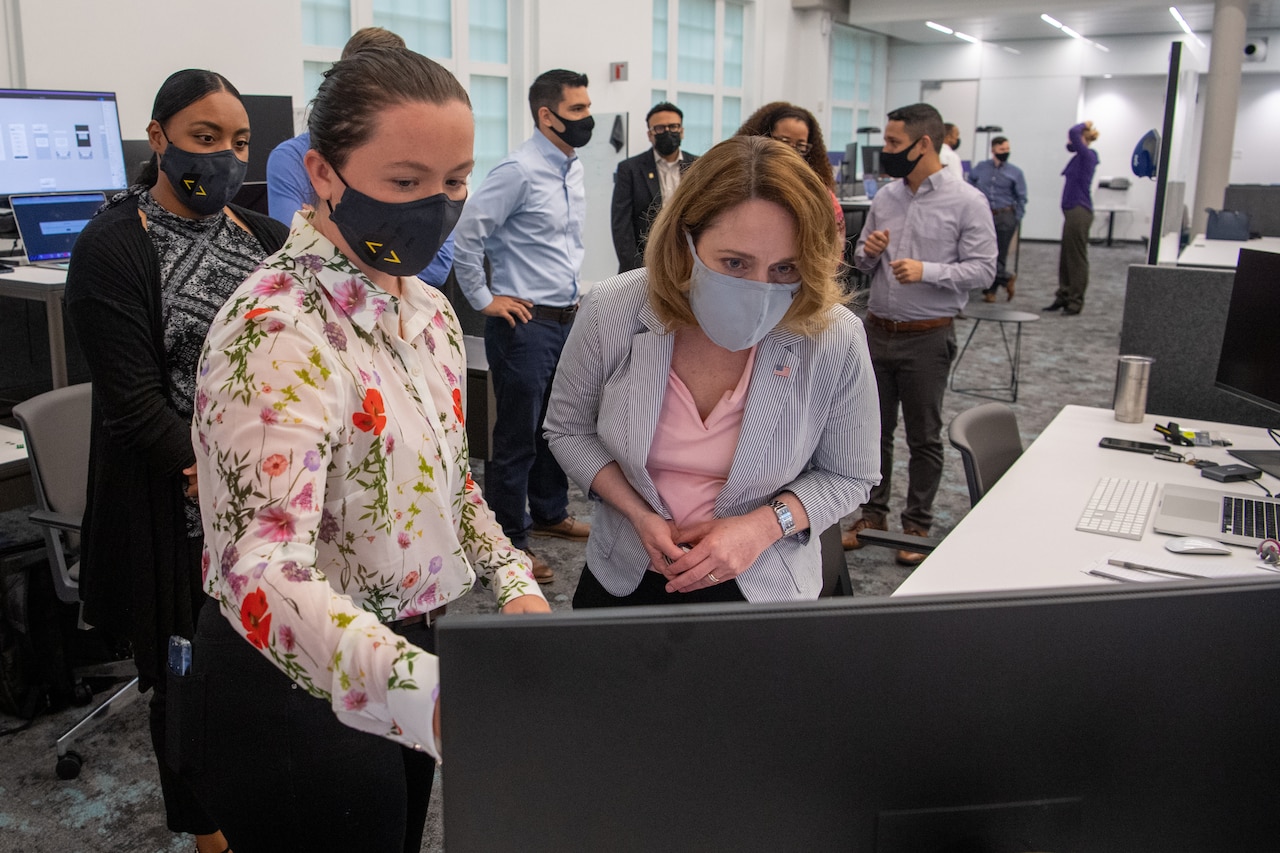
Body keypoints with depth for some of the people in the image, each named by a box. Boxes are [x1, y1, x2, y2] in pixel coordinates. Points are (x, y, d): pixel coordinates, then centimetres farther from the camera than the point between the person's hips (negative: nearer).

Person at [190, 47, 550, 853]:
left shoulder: (427, 309, 1)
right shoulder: (278, 333, -25)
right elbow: (263, 570, -38)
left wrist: (513, 580, -4)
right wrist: (434, 693, -52)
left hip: (405, 661, 8)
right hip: (301, 692, -8)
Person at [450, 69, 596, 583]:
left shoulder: (573, 169, 11)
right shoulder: (520, 171, -16)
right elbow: (467, 233, -18)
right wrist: (484, 299, -12)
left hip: (566, 321, 8)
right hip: (525, 324, -8)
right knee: (518, 436, 1)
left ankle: (550, 514, 37)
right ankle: (509, 541, 13)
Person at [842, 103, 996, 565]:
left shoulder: (967, 201, -8)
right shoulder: (884, 197, 7)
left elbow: (982, 268, -11)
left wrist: (927, 271, -24)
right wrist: (868, 253, -7)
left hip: (927, 337, -5)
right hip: (877, 331, 5)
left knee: (924, 437, 7)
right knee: (874, 429, 13)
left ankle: (917, 524, 21)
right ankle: (873, 513, 27)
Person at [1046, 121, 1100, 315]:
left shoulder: (1087, 155, -12)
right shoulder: (1082, 156, 12)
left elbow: (1073, 133, -24)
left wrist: (1084, 126, -5)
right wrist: (1085, 127, 16)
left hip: (1079, 212, -9)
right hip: (1073, 211, 9)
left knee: (1077, 258, -3)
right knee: (1066, 257, 13)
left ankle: (1075, 301, 2)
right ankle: (1063, 297, 20)